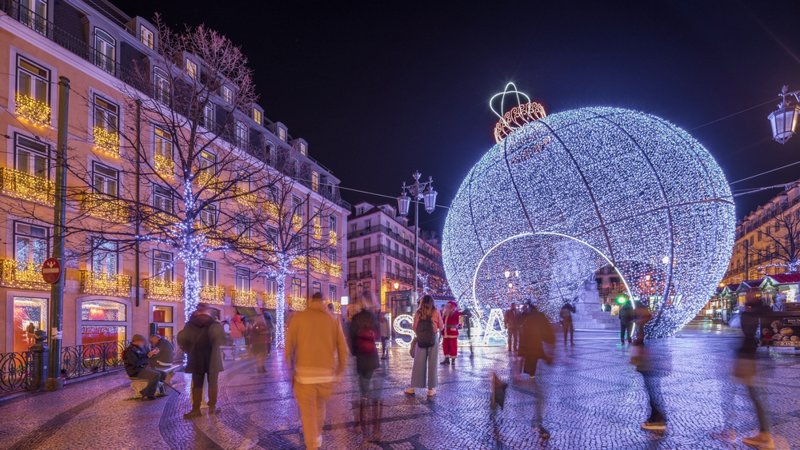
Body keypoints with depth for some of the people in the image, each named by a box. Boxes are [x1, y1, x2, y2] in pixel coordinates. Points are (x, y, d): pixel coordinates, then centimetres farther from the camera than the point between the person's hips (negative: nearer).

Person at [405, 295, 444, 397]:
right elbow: (441, 327, 3)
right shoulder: (436, 312, -1)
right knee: (432, 364, 4)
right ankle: (431, 389, 7)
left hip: (421, 339, 1)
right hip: (433, 339, -1)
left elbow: (414, 327, 6)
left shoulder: (418, 312, 3)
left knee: (418, 364, 6)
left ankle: (412, 387, 10)